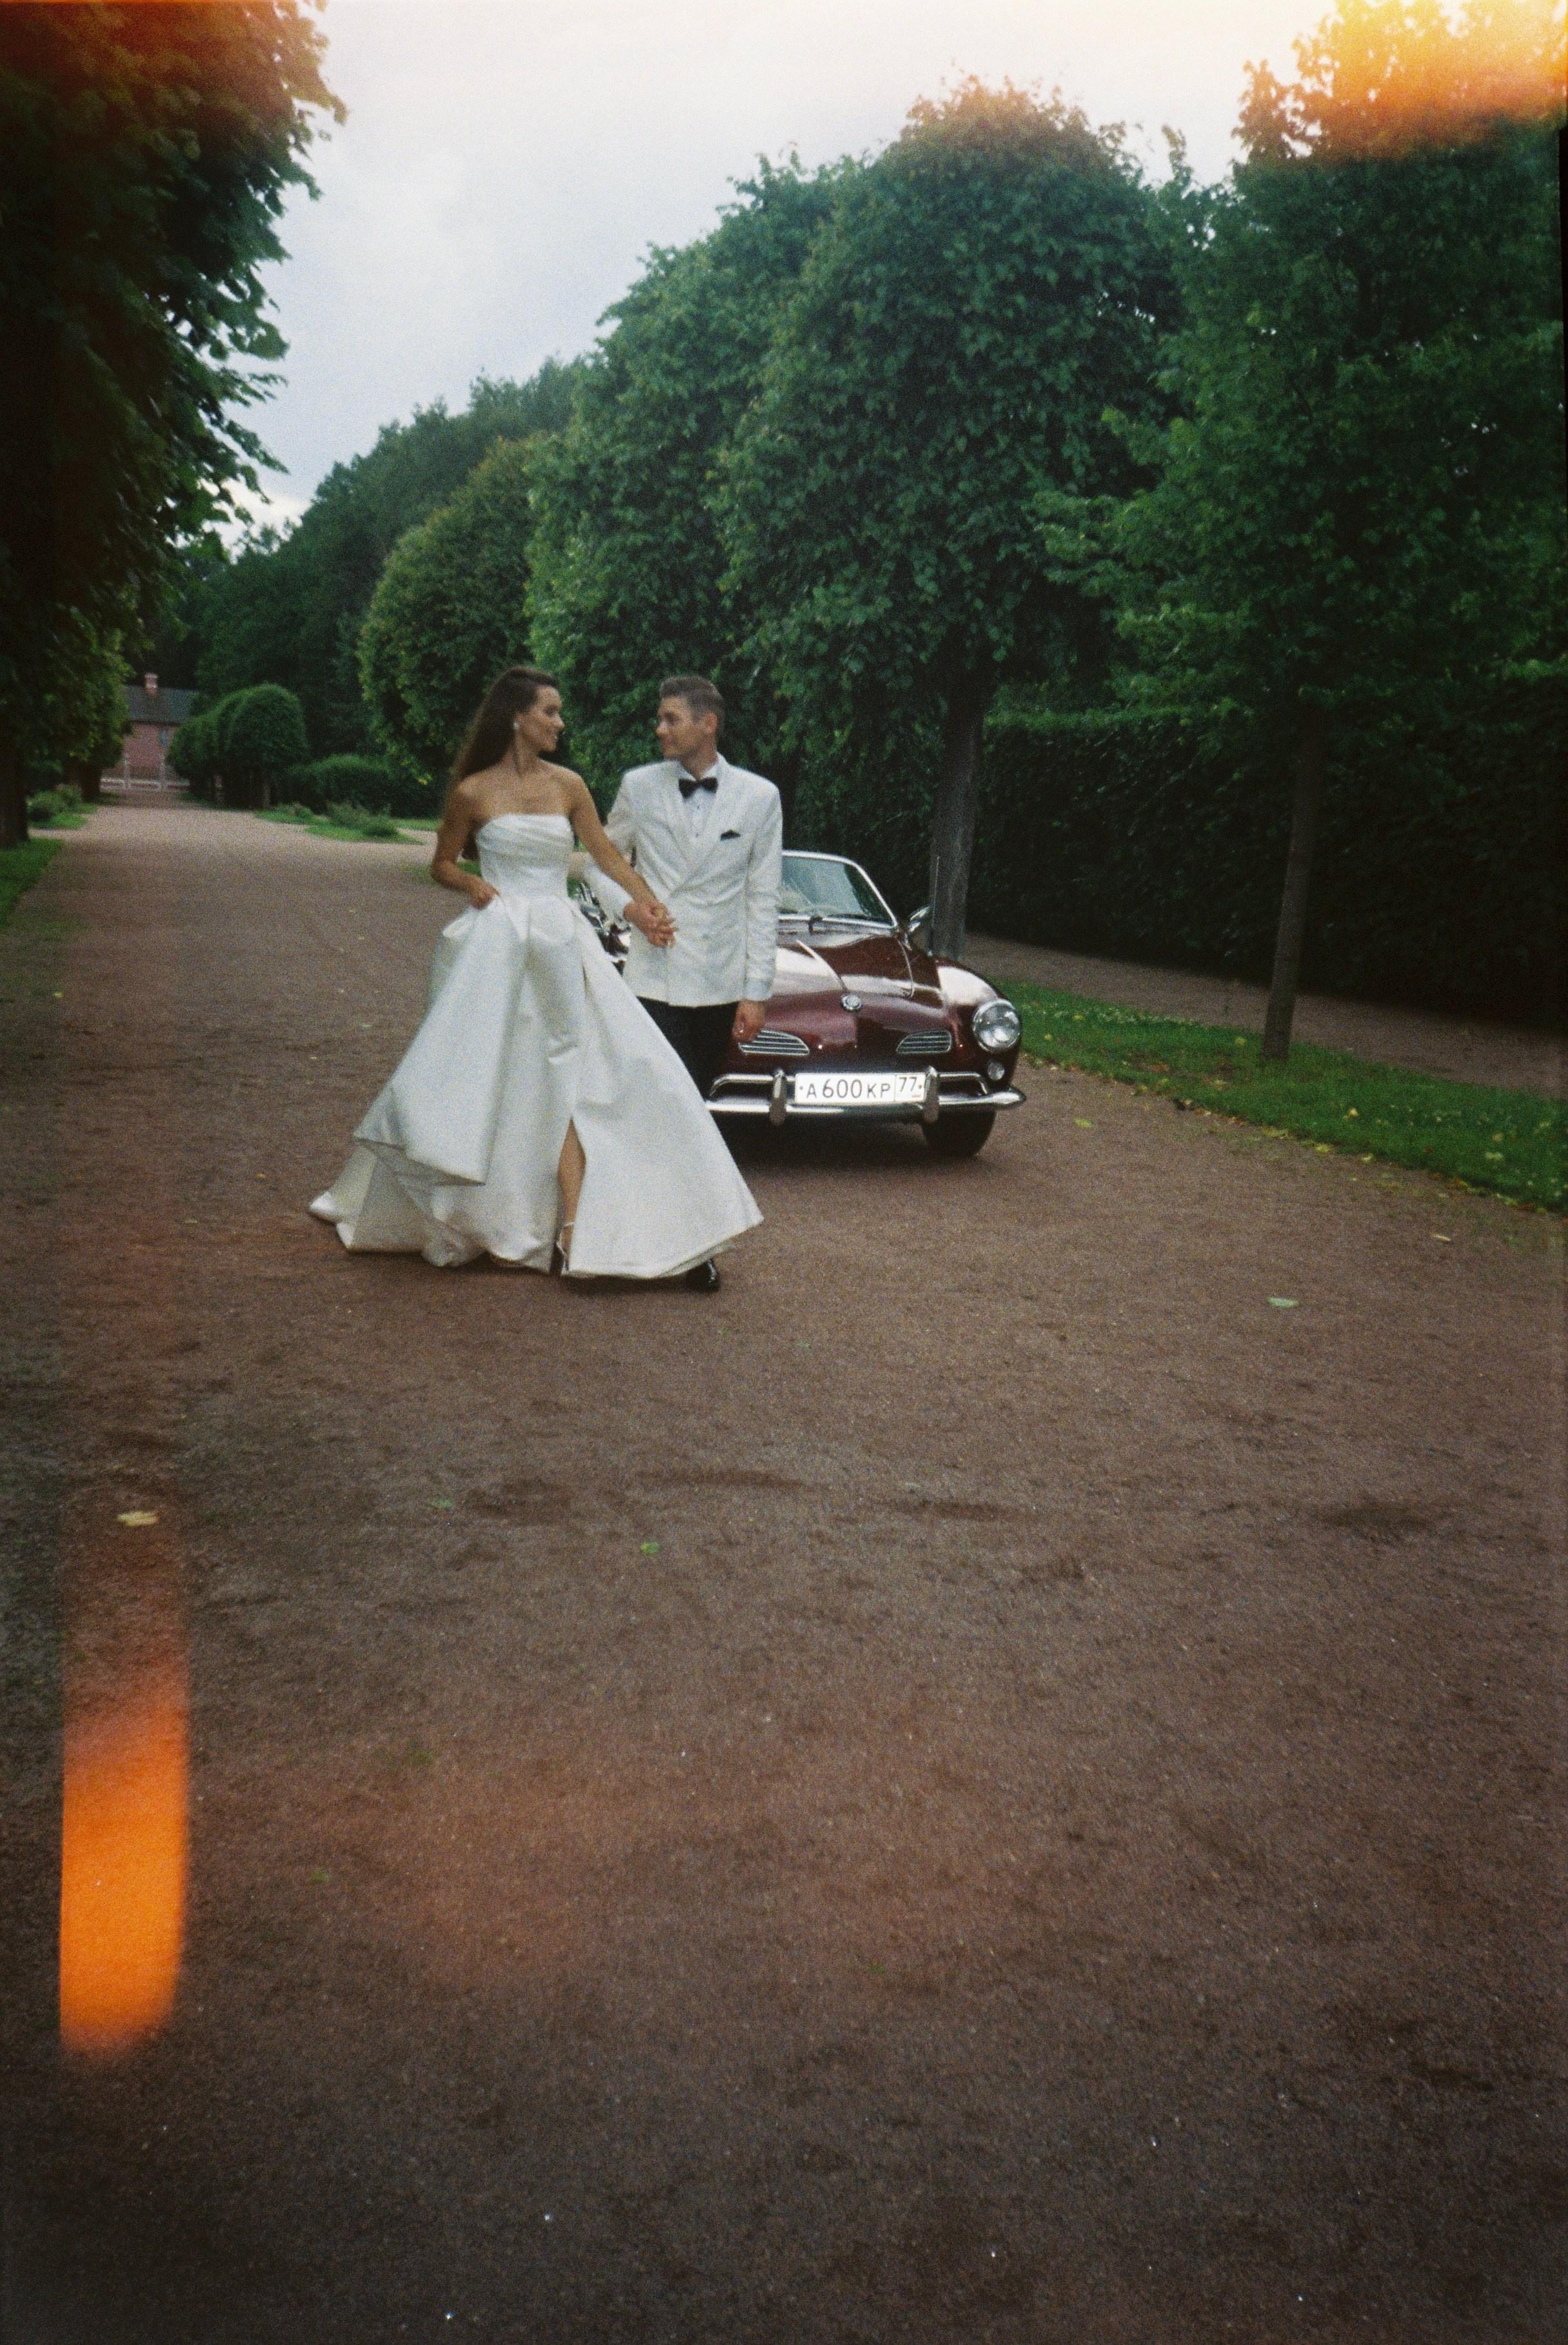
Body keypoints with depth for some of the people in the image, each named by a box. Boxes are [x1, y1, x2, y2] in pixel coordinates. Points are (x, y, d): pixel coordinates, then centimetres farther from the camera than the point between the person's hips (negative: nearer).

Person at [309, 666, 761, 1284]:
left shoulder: (568, 786, 7)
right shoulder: (474, 792, -1)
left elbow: (606, 854, 13)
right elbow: (442, 863, 10)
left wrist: (648, 904, 2)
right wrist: (472, 885, -11)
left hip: (559, 944, 3)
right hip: (495, 946, -3)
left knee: (562, 1082, 0)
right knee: (477, 1077, -1)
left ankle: (573, 1227, -1)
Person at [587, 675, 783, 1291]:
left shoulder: (759, 797, 1)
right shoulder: (639, 787, 2)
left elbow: (762, 900, 2)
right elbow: (601, 862, 15)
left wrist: (757, 992, -1)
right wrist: (628, 907, -6)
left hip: (720, 983, 1)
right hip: (654, 978, -1)